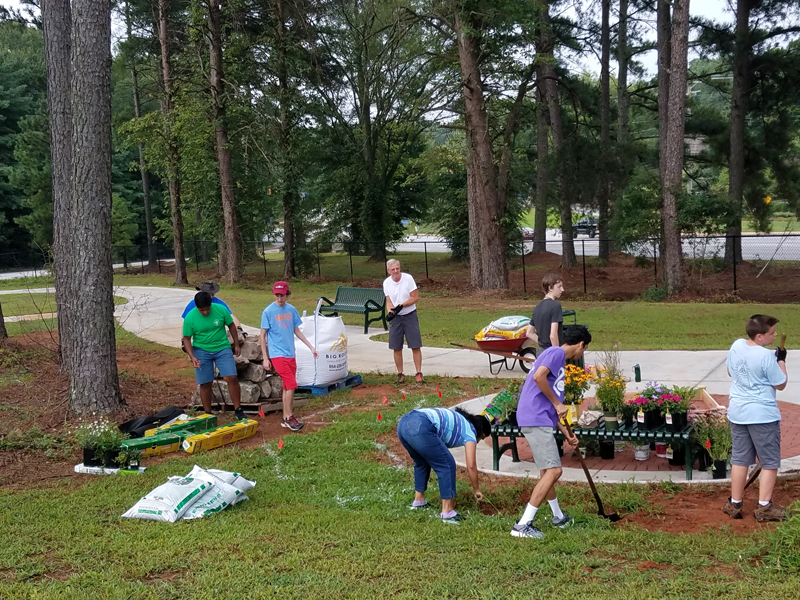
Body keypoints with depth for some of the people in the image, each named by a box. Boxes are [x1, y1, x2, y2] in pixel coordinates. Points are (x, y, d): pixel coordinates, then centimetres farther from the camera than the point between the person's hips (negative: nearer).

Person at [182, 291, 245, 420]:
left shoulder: (221, 310, -13)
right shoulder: (190, 317, -14)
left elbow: (231, 326, 3)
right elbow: (186, 338, -5)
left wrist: (236, 345, 7)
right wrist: (192, 357, -16)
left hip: (222, 348, 0)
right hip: (202, 351, 0)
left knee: (231, 378, -11)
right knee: (205, 384, 3)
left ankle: (238, 410, 2)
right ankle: (208, 414, 18)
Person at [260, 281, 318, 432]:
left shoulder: (291, 310, 6)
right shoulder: (268, 311, -8)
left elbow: (297, 330, 16)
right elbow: (262, 336, -5)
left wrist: (310, 346, 13)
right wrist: (265, 358, -7)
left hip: (290, 354, 5)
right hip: (277, 355, -5)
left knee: (288, 387, 10)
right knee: (291, 385, -12)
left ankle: (285, 419, 19)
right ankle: (289, 418, -2)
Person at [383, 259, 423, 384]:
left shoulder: (408, 278, -12)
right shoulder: (386, 283, -1)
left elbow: (415, 298, -12)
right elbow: (388, 301, 2)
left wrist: (401, 306, -21)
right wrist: (390, 312, -19)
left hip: (410, 315, -3)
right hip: (395, 318, 3)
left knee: (416, 346, -5)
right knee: (396, 348, 4)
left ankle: (419, 374, 0)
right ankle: (400, 375, 14)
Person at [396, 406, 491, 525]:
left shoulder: (458, 422, 36)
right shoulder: (469, 431, 14)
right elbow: (471, 466, 9)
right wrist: (476, 489, 21)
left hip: (403, 423, 9)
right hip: (420, 429, -9)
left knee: (421, 462, 32)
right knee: (447, 465, 4)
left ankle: (418, 501, 40)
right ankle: (447, 512, 4)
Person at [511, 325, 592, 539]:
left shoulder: (559, 359, 24)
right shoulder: (556, 352, -5)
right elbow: (538, 376, -24)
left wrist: (566, 433, 30)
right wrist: (557, 403, -13)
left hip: (540, 421, 10)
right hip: (536, 420, -10)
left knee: (548, 471, 24)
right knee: (553, 471, -11)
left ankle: (558, 517, 44)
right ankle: (523, 525, -12)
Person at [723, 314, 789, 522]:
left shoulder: (736, 346, 0)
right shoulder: (767, 356, -20)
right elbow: (781, 384, -8)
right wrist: (781, 360, 3)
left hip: (737, 413, 6)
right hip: (763, 415, -6)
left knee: (740, 458, 14)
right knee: (770, 461, 7)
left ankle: (735, 504, 18)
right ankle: (764, 507, 9)